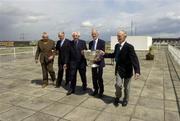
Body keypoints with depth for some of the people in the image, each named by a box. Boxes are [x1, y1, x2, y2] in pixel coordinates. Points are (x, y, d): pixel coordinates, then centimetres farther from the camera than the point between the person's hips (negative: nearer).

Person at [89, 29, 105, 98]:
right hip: (93, 62, 5)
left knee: (99, 78, -1)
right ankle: (95, 90, 28)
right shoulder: (90, 43, 11)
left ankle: (101, 91, 16)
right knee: (94, 78, 11)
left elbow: (103, 52, -10)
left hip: (99, 62, -5)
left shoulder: (102, 42, -5)